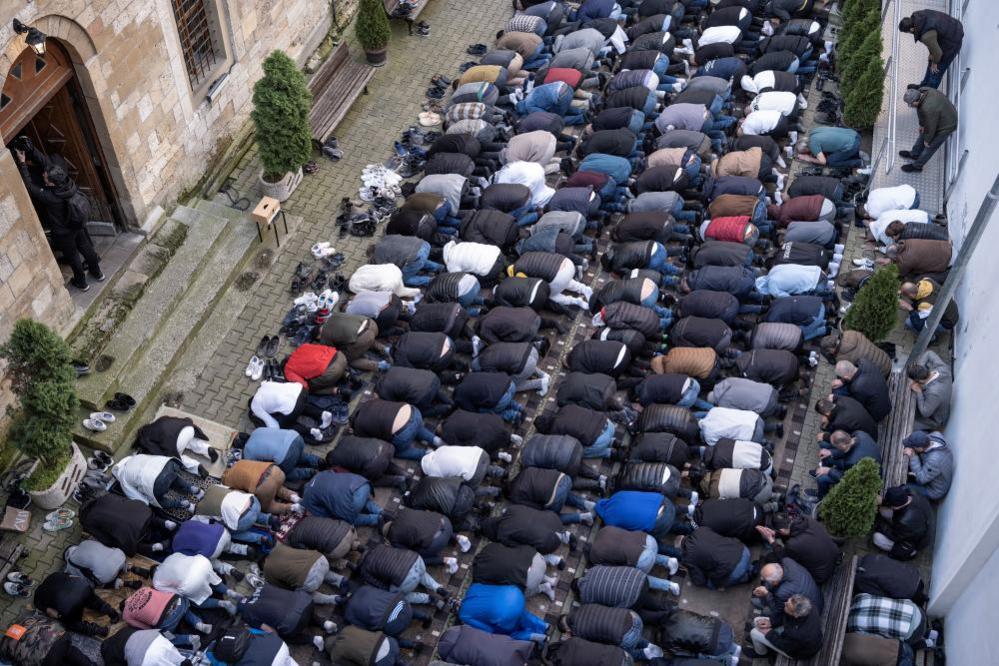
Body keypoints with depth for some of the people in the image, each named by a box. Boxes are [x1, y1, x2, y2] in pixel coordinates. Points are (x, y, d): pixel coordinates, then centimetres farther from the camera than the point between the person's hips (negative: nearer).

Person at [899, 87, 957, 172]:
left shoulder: (928, 109, -43)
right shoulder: (921, 92, -19)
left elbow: (930, 127, -26)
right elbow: (921, 111, 0)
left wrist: (927, 140, -9)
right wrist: (922, 124, 11)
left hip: (945, 127, -8)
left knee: (930, 146, 13)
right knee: (923, 135, 27)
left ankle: (917, 166, 33)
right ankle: (914, 154, 50)